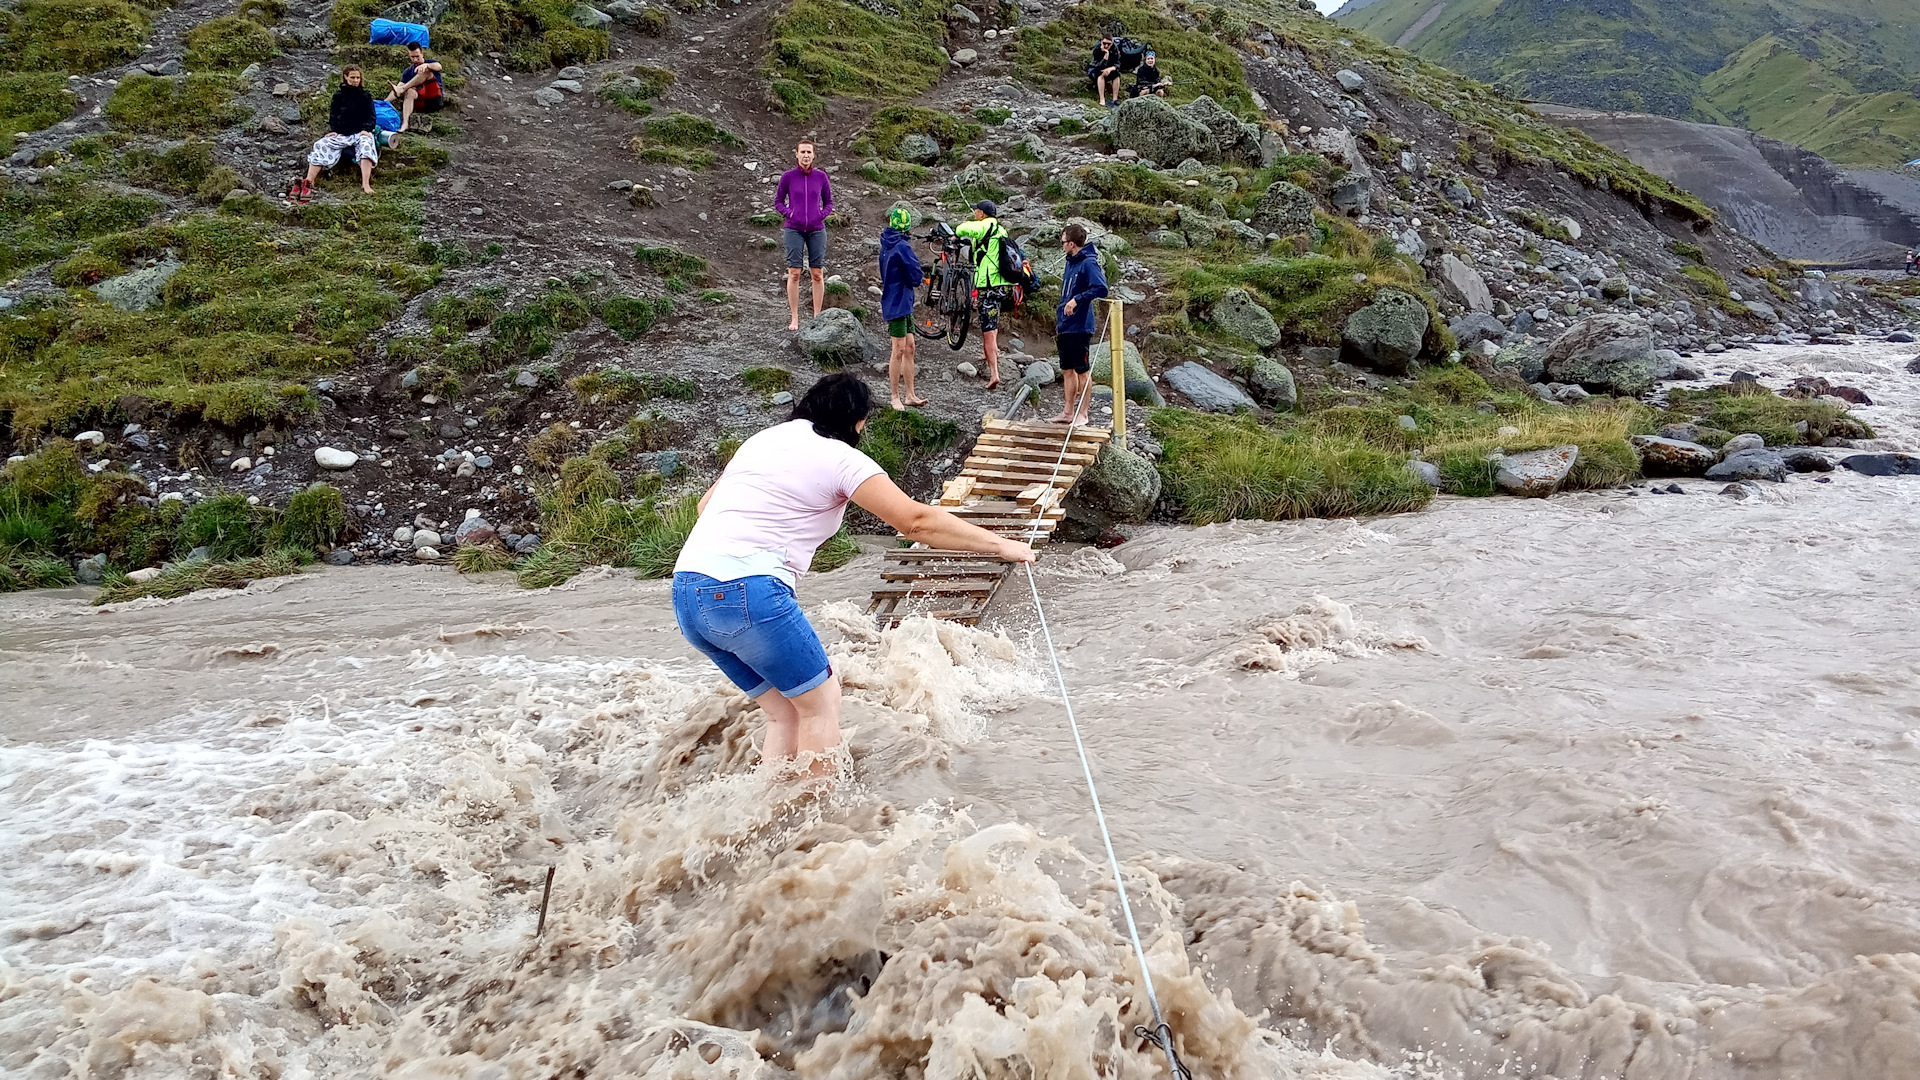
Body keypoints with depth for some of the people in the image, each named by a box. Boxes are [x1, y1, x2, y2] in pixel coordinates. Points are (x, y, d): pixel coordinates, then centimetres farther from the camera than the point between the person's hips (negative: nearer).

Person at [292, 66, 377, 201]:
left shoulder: (365, 96, 13)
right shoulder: (338, 95, 17)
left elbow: (371, 116, 7)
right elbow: (333, 115, 14)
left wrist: (366, 129, -12)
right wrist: (333, 130, -5)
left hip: (360, 133, -2)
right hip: (340, 133, 2)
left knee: (367, 144, -37)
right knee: (321, 146, -22)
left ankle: (366, 184, -52)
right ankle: (308, 182, -32)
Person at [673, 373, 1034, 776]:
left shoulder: (764, 438, 22)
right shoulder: (840, 457, 0)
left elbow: (705, 505, 33)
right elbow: (917, 520, -4)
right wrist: (999, 544, 2)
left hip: (688, 592, 8)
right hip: (746, 590, -8)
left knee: (787, 711, 16)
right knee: (821, 701, 7)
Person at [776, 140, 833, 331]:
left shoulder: (821, 177, 3)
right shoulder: (787, 176, 0)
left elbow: (829, 202, 12)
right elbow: (778, 201, 8)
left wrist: (822, 215, -5)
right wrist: (789, 214, -8)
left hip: (816, 230, 1)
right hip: (794, 230, -1)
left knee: (818, 273, 1)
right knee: (794, 272, -5)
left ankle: (817, 317, 10)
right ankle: (794, 318, 1)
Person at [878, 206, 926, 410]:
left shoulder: (886, 246, 11)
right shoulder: (902, 246, -17)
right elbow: (916, 276, -17)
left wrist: (916, 278, 3)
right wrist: (918, 278, 5)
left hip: (903, 303, 9)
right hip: (898, 303, -9)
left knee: (909, 348, 11)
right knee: (899, 351, -5)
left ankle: (910, 395, 15)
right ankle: (896, 398, 0)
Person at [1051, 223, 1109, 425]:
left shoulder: (1088, 263, -14)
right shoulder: (1070, 263, 14)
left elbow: (1101, 288, -27)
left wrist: (1077, 299, -29)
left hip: (1080, 327, -9)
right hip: (1064, 327, 9)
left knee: (1083, 371, 0)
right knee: (1067, 370, 14)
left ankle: (1082, 414, 7)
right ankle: (1068, 411, 22)